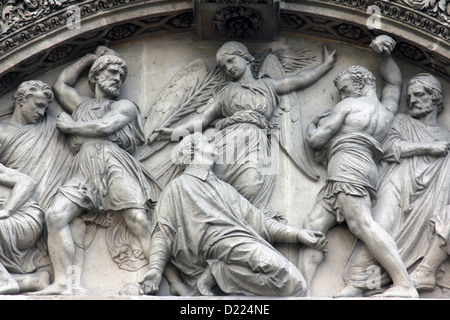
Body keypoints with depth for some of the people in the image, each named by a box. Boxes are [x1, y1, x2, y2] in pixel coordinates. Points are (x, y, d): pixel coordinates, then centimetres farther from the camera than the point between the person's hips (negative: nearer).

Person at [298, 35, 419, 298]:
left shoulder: (349, 106, 7)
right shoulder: (387, 111, 25)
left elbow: (316, 139, 4)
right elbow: (395, 81, 46)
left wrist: (313, 126, 26)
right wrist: (384, 54, 37)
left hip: (348, 164, -9)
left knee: (362, 223, -25)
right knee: (313, 226, 3)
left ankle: (405, 286, -36)